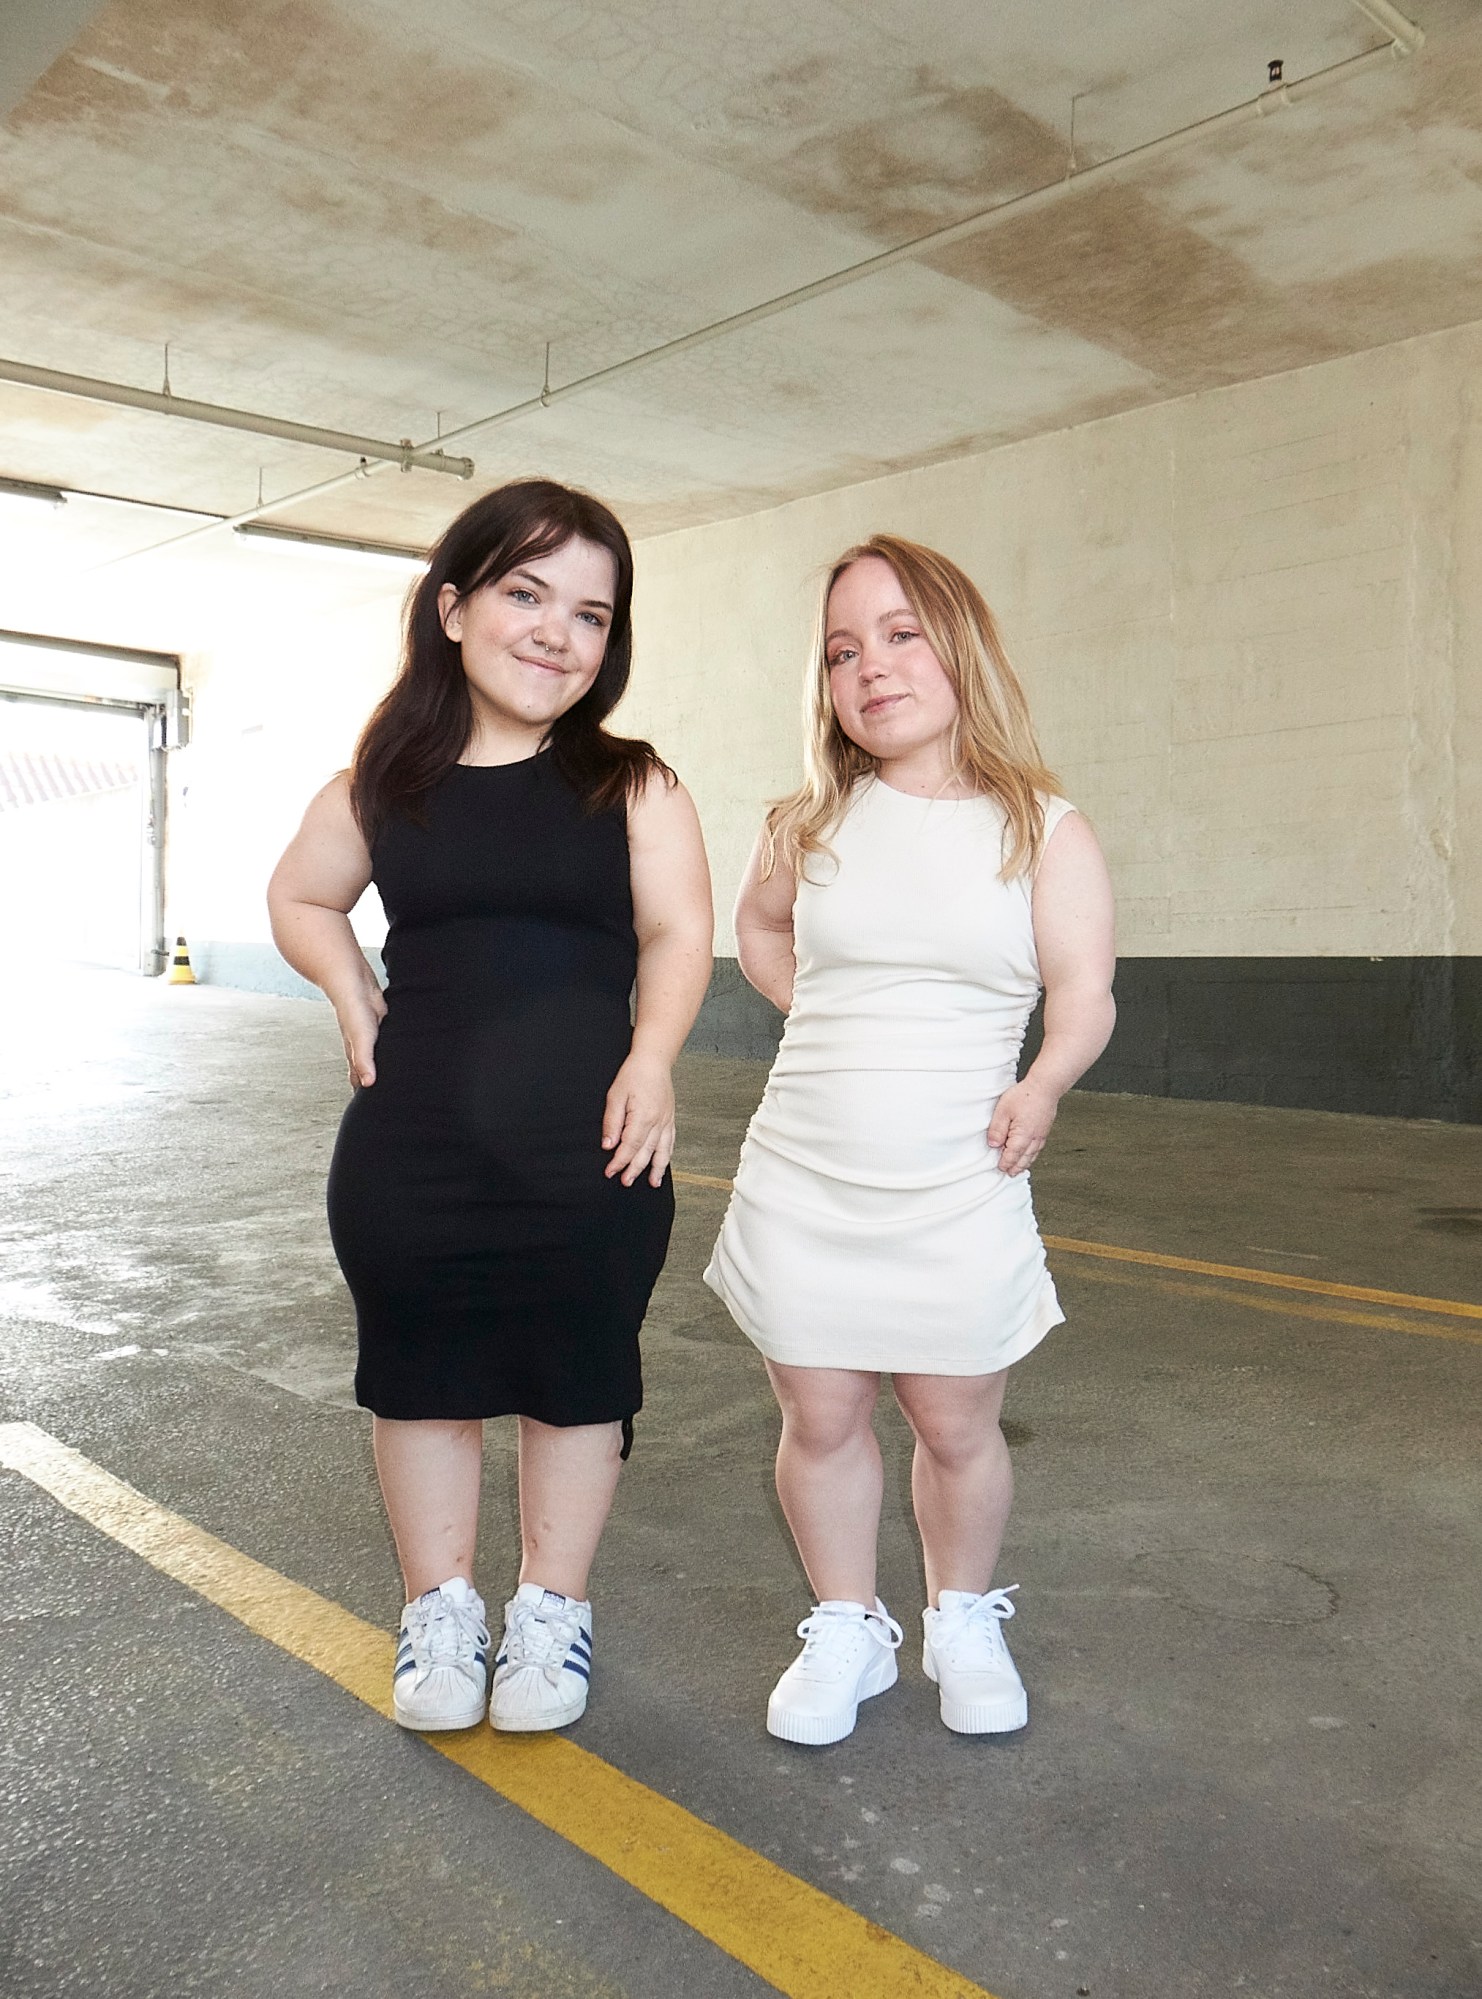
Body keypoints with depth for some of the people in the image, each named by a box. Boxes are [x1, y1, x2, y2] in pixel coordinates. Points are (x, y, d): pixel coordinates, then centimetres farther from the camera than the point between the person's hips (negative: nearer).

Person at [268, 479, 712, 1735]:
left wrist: (652, 1058, -25)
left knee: (577, 1383, 13)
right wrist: (356, 999, 2)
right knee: (422, 1382, 14)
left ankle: (553, 1606, 35)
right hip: (409, 1158, 2)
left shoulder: (630, 788, -2)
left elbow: (677, 934, -8)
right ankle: (439, 1606, 36)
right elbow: (300, 899, 18)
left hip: (589, 1157, -1)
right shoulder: (383, 787, 4)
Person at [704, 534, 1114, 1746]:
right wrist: (832, 1022, 9)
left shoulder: (1043, 830, -2)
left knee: (958, 1427, 10)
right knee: (821, 1420, 9)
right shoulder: (812, 825, 4)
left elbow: (1084, 995, -6)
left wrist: (1043, 1086, -26)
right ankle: (846, 1633, 31)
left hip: (958, 1193, -2)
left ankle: (965, 1621, 36)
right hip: (801, 1183, 2)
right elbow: (759, 928, 23)